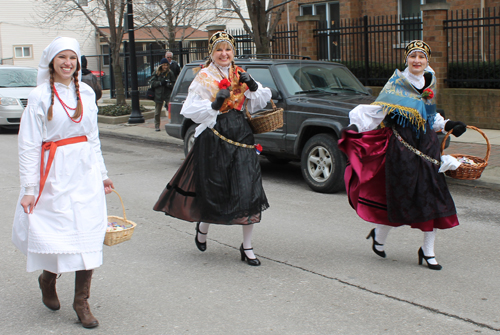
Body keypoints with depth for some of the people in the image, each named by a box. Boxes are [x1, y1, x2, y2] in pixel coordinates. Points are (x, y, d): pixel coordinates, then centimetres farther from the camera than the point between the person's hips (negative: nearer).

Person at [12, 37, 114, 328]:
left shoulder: (86, 93, 10)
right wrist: (29, 188, -10)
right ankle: (48, 279, 32)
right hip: (55, 173, -4)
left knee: (89, 234, -3)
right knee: (56, 233, 0)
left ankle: (82, 301, 7)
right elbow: (29, 145, -5)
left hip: (85, 172, 4)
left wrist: (102, 173, 19)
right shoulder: (40, 96, -3)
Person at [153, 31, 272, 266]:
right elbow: (190, 111, -9)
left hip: (241, 136, 4)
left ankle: (247, 248, 8)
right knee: (214, 190, 2)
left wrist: (252, 86, -4)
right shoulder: (203, 78, -1)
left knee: (248, 191, -2)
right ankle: (202, 227, 36)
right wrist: (215, 104, -20)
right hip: (214, 139, -4)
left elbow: (258, 103, 13)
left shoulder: (240, 75, 13)